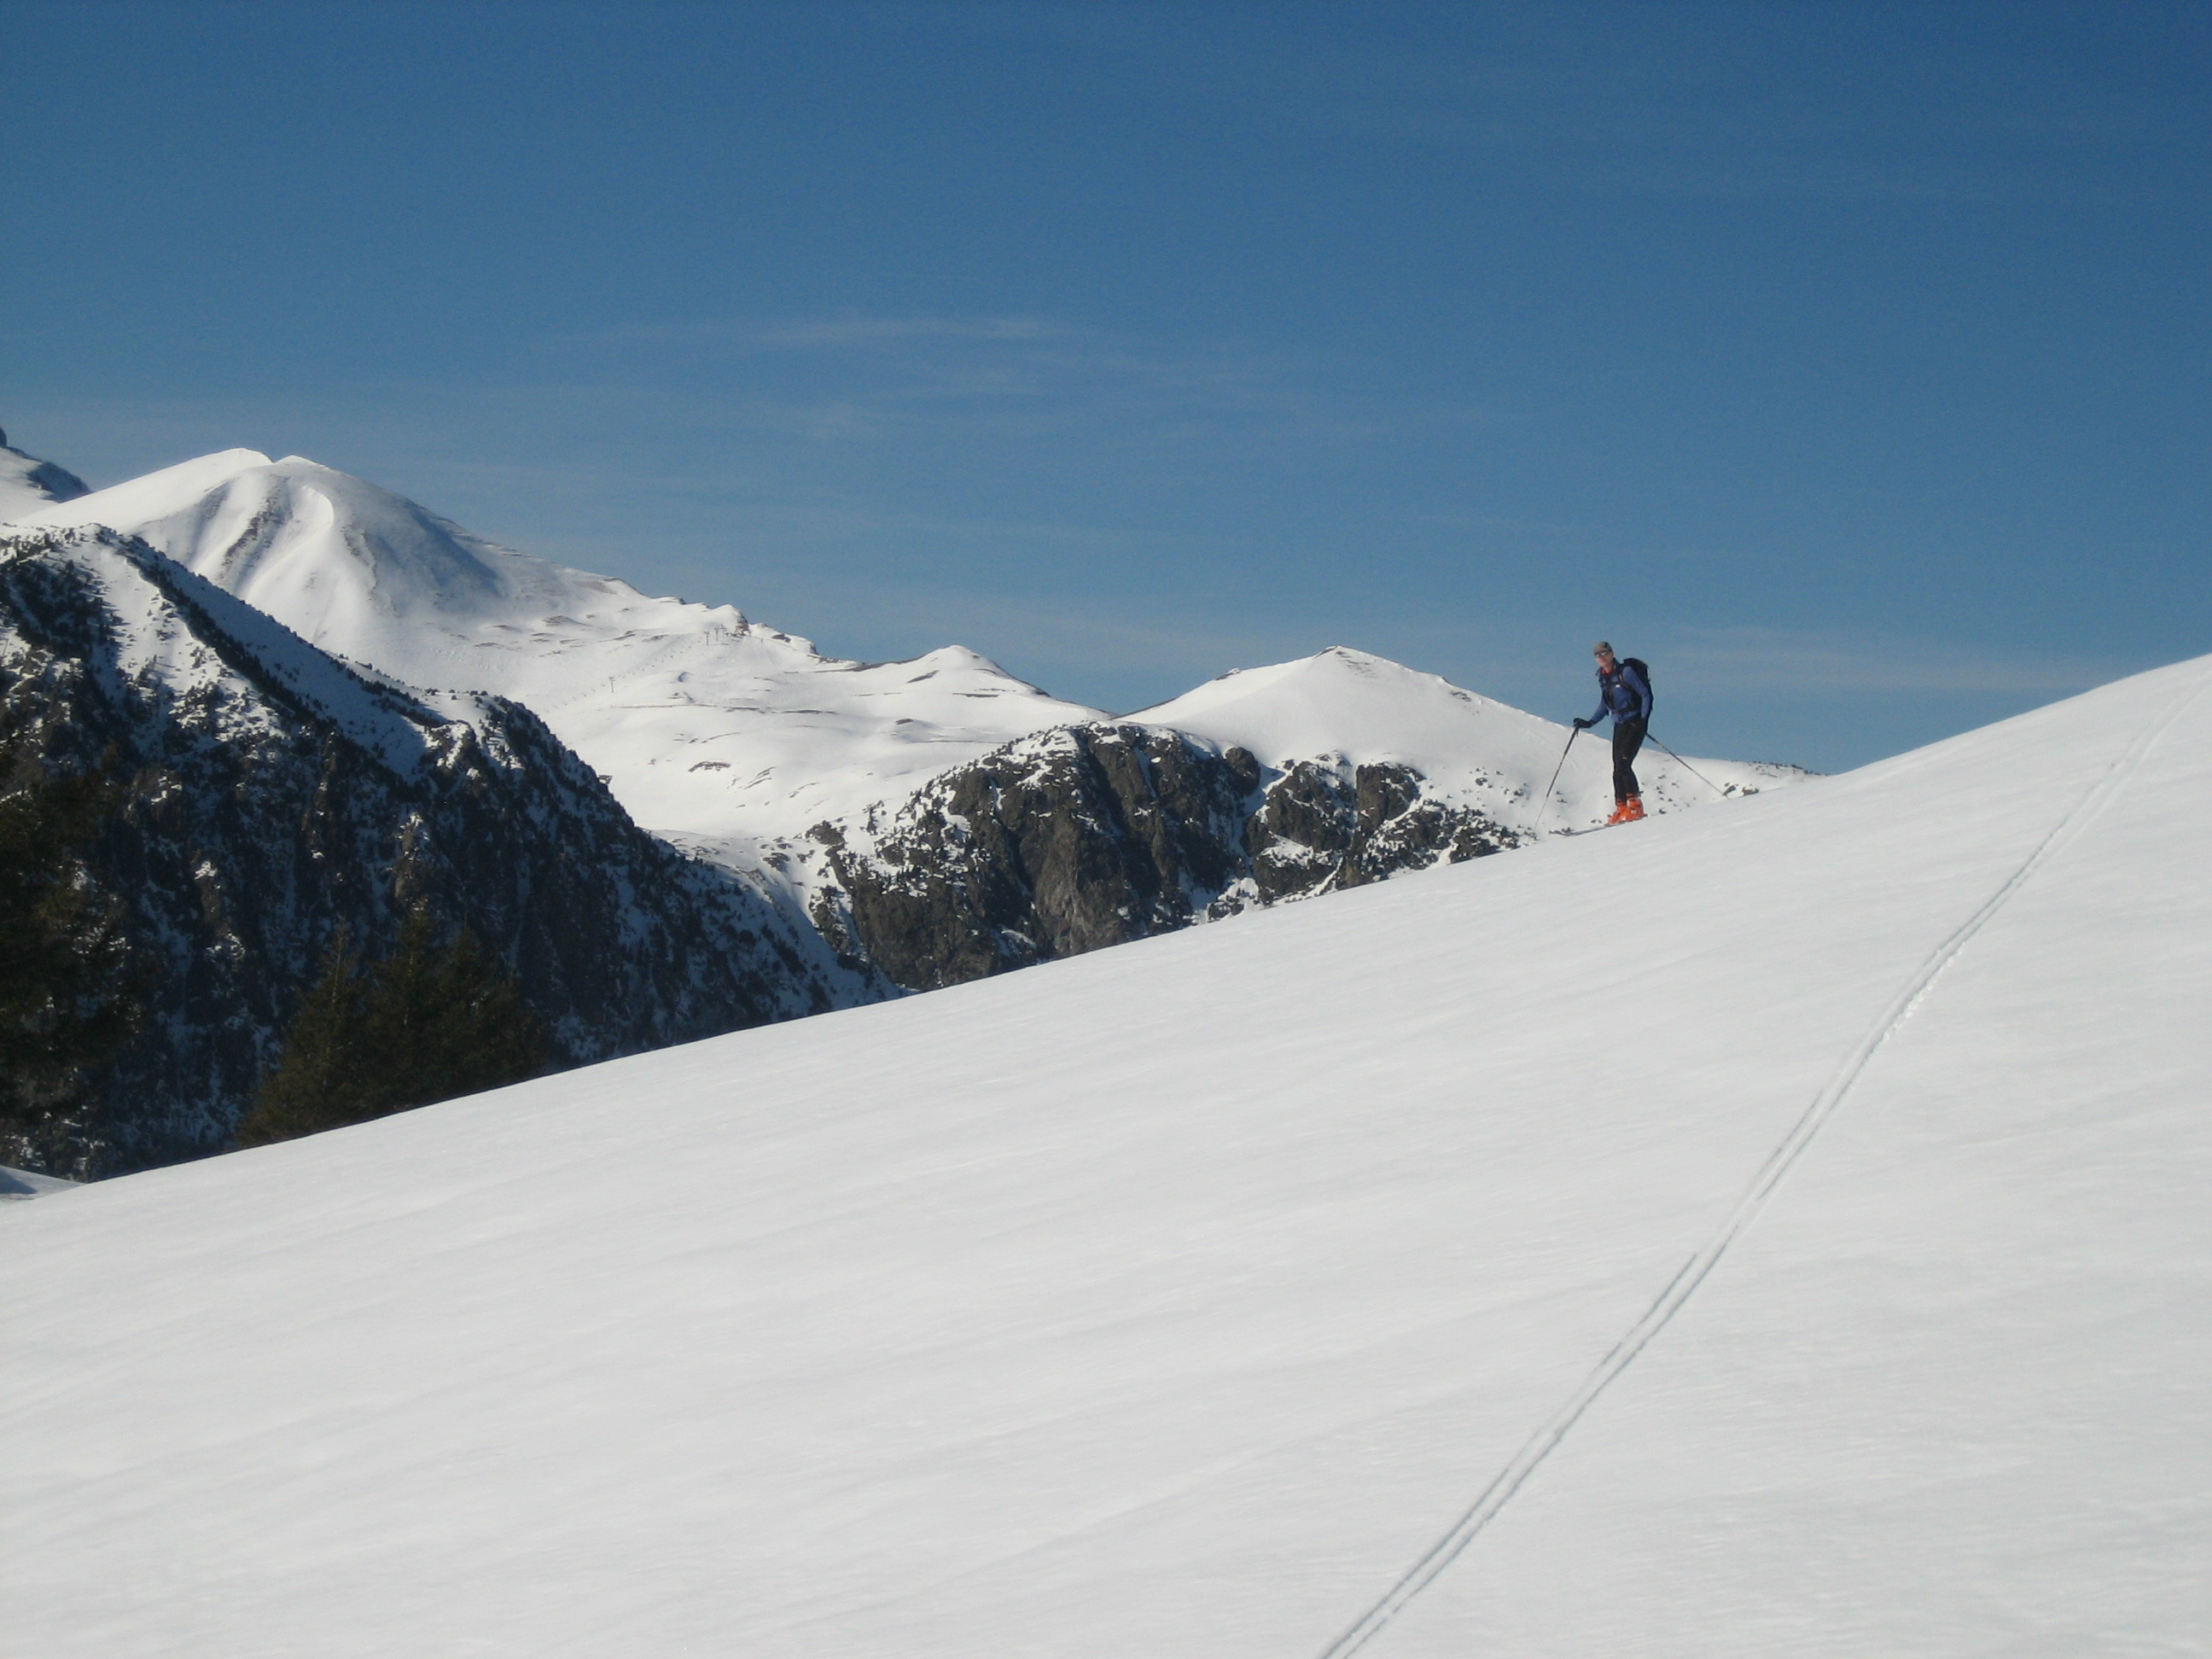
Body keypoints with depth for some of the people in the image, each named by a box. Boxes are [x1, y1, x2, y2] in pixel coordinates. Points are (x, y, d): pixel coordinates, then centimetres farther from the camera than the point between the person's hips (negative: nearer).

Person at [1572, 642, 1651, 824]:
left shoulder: (1625, 672, -12)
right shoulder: (1603, 678, 11)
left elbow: (1646, 694, -12)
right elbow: (1604, 705, 21)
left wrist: (1644, 719, -21)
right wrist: (1590, 723, 11)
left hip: (1635, 723, -7)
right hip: (1619, 725, 7)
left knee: (1623, 764, -16)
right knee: (1617, 769, 1)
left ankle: (1635, 806, -11)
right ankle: (1621, 809, 4)